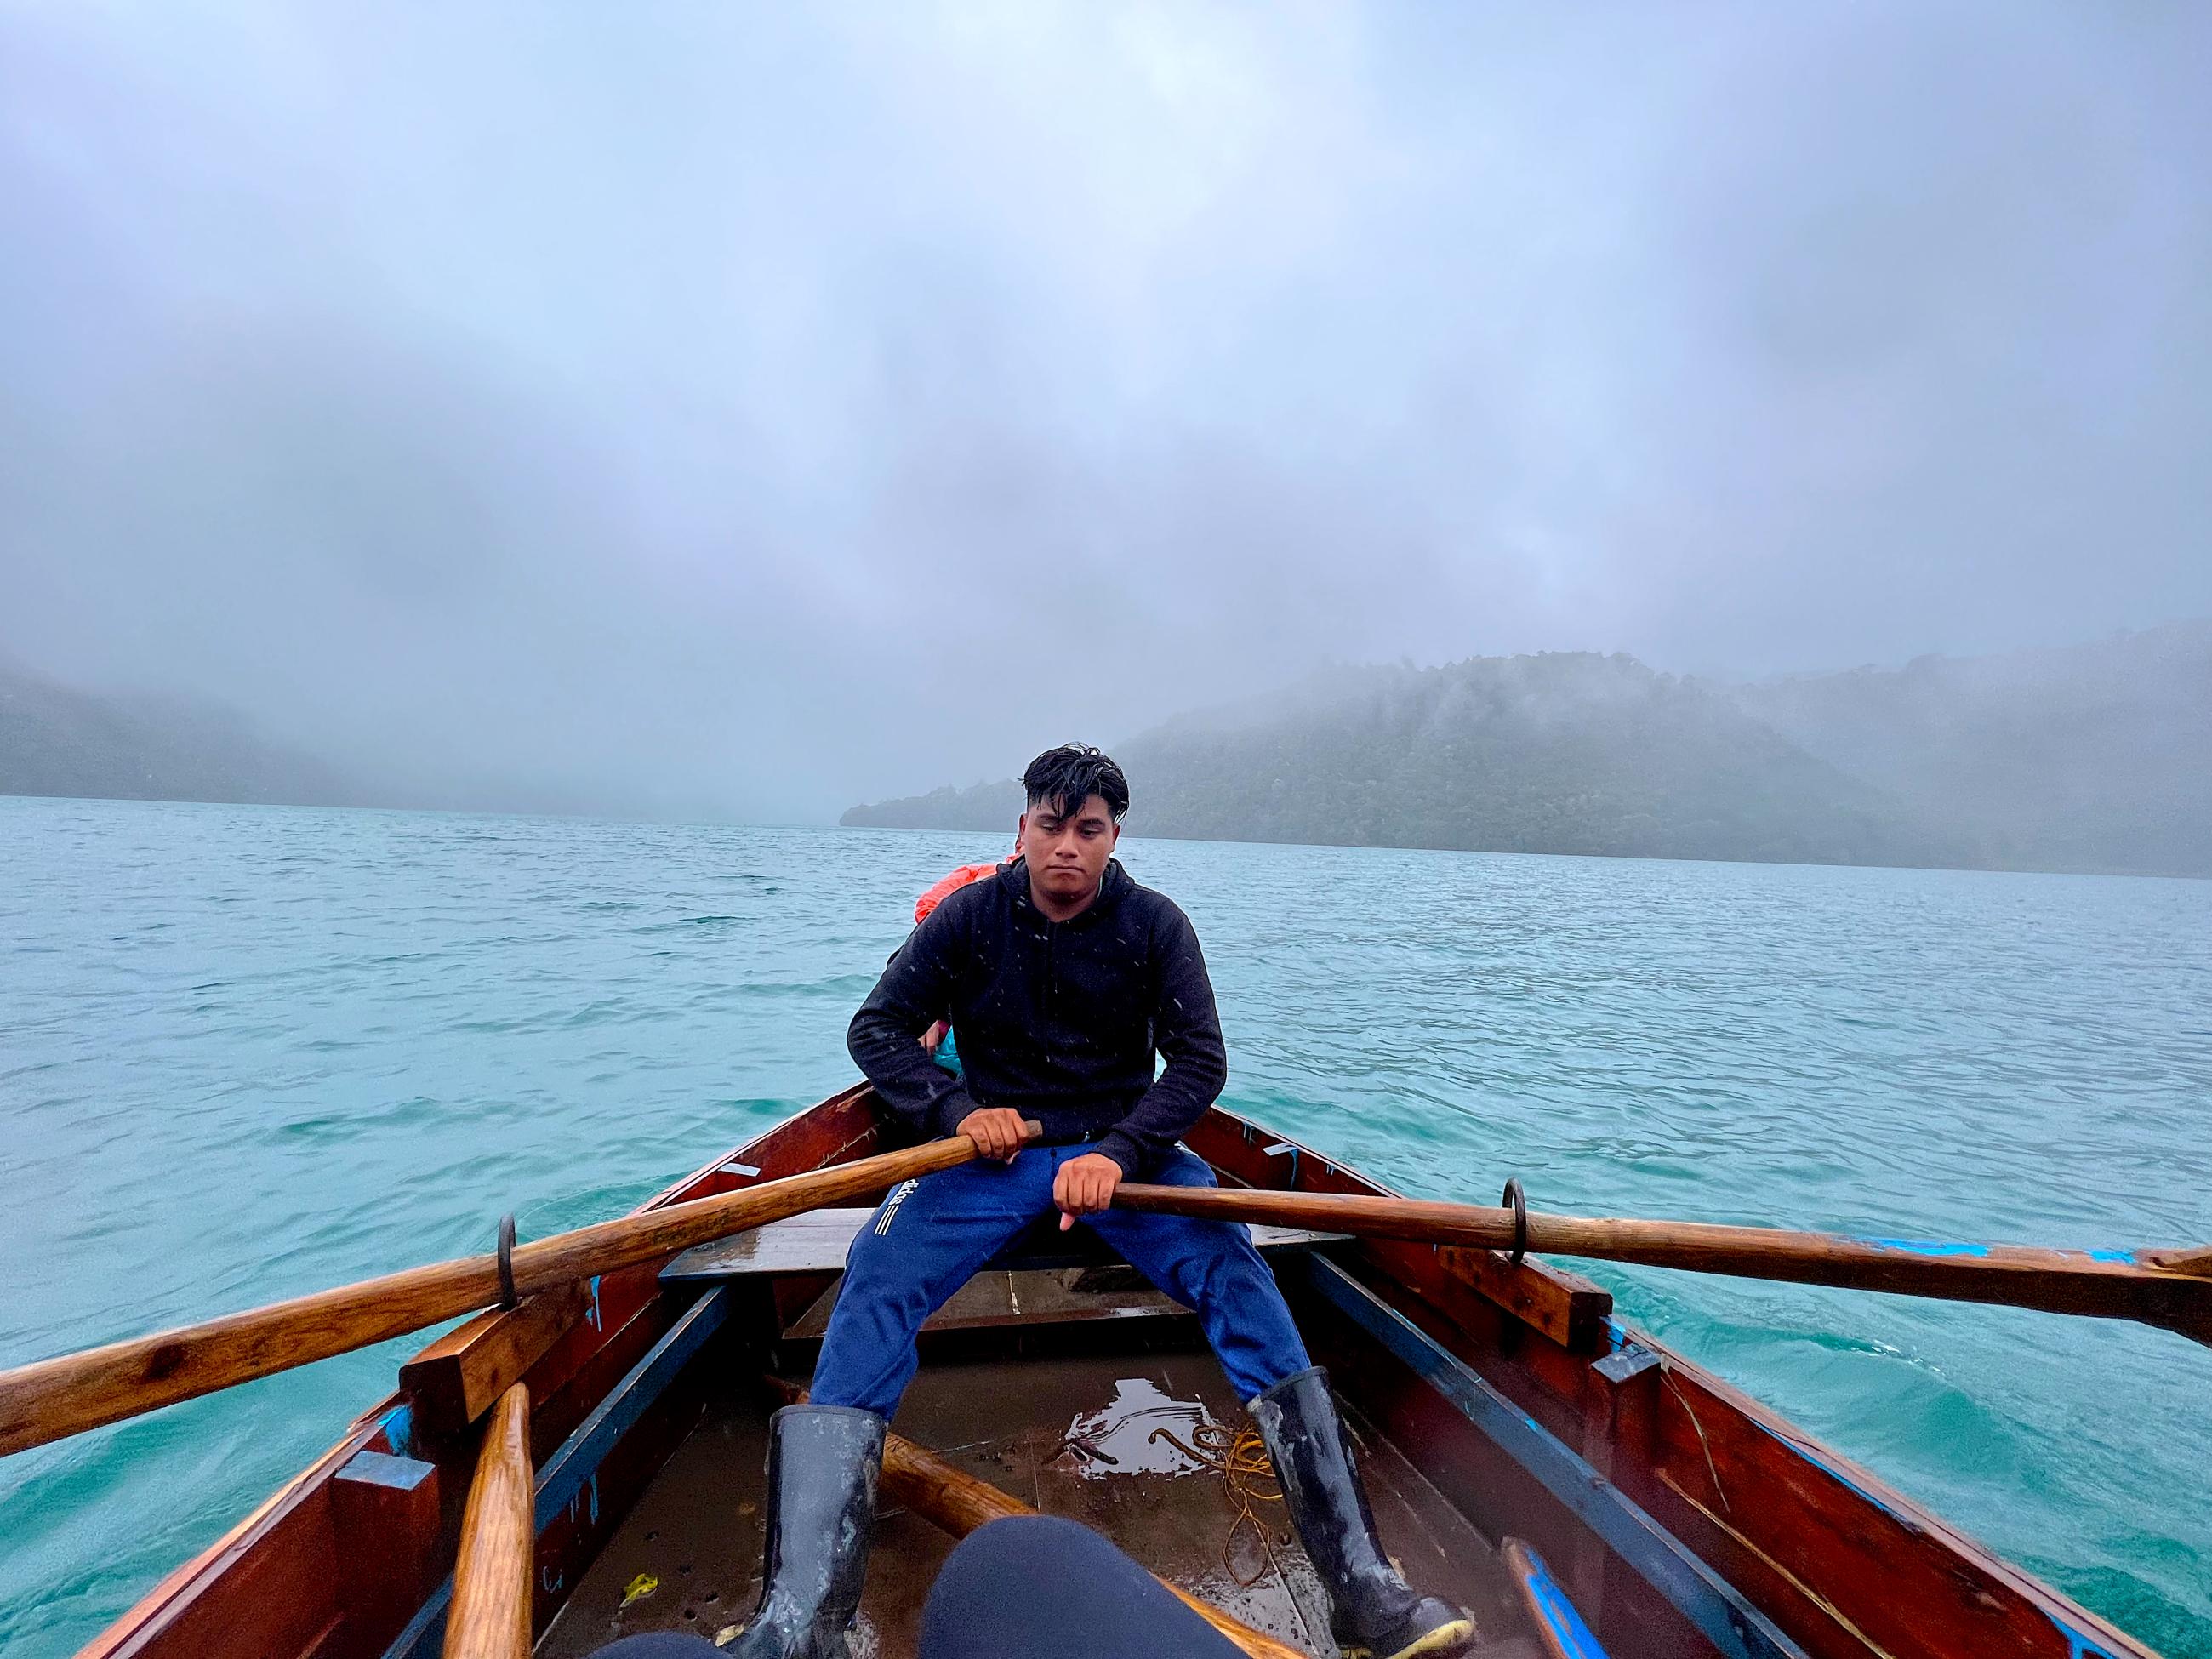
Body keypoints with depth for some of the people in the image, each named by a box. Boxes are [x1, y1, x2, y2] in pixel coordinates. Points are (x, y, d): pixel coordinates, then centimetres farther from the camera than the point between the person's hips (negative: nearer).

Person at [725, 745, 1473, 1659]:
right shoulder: (969, 916, -2)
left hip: (1122, 1146, 0)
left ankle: (1361, 1584, -20)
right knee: (876, 1274, -24)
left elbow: (1200, 1061, -6)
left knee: (1230, 1265, -25)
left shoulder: (1155, 925, -3)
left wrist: (1119, 1153, -21)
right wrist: (958, 1110, -14)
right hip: (993, 1148, 1)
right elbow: (876, 1028, 2)